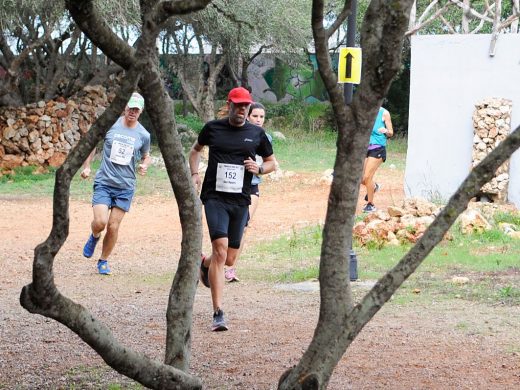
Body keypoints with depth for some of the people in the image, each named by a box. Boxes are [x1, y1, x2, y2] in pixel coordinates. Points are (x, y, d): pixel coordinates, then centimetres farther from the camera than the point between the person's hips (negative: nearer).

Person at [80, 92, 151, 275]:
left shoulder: (143, 135, 1)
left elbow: (146, 156, 17)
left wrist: (144, 165, -6)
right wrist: (86, 166, 2)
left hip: (126, 186, 1)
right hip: (104, 182, -1)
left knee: (113, 227, 2)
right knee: (100, 222, -16)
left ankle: (103, 261, 22)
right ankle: (94, 237, 20)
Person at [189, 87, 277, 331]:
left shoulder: (257, 134, 6)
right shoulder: (213, 128, 3)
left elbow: (271, 162, 18)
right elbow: (196, 149, 22)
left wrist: (259, 168, -5)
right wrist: (194, 174, 7)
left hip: (241, 200, 3)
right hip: (215, 197, -3)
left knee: (229, 259, 8)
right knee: (220, 249, -19)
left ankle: (204, 264, 46)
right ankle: (218, 314, -19)